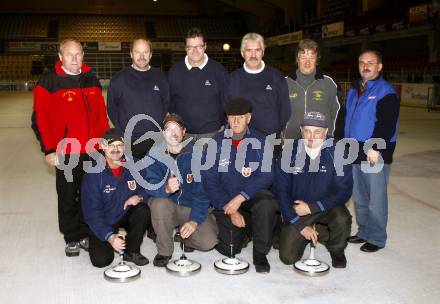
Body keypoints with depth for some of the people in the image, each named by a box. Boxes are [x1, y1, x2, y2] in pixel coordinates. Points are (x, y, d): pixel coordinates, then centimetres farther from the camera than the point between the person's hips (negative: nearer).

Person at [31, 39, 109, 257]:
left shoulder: (91, 79, 9)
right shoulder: (49, 81, -6)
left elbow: (101, 114, 13)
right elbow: (40, 119, -8)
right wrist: (49, 149, -11)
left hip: (92, 151, 4)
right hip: (65, 153, -4)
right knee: (68, 198, 8)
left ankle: (86, 234, 27)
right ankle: (72, 239, 23)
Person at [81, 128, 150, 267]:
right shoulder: (94, 174, -20)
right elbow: (91, 211, -20)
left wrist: (139, 197, -26)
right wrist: (109, 236, -31)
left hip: (127, 215, 3)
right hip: (104, 222, -3)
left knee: (143, 210, -27)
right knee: (100, 260, -18)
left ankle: (132, 251, -5)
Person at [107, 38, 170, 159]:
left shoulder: (160, 77, 9)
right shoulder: (119, 79, 3)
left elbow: (167, 104, 14)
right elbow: (112, 107, 6)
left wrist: (162, 127, 4)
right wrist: (122, 132, 0)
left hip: (157, 141, 2)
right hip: (130, 142, -2)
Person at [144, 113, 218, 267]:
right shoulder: (155, 155, -8)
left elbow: (202, 191, -12)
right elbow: (151, 184, -20)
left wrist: (195, 220, -22)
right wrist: (166, 189, -44)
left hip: (192, 207, 0)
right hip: (167, 205, 0)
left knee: (208, 241, -21)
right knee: (159, 204, -34)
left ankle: (185, 235, 15)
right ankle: (164, 251, -10)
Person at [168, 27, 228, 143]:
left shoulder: (217, 70, 0)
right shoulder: (175, 71, 4)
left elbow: (226, 101, 4)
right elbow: (169, 102, 9)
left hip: (212, 133, -1)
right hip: (183, 134, 1)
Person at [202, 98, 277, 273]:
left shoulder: (259, 141, -5)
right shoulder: (216, 142, -4)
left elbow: (266, 176, -12)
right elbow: (209, 180, -6)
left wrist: (241, 197, -25)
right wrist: (230, 210, -14)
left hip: (252, 195, -1)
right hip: (225, 201, 1)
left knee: (267, 204, -34)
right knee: (229, 248, -9)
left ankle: (260, 253, -11)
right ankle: (245, 225, 26)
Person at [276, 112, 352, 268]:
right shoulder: (290, 153, -13)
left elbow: (344, 190, -15)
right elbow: (281, 190, -9)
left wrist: (312, 207, -21)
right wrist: (300, 225, -12)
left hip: (327, 206, -1)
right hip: (297, 209, 1)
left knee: (342, 219, -33)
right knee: (287, 257, -9)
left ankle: (336, 249, 2)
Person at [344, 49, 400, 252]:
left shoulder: (386, 92, -9)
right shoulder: (354, 90, 16)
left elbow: (387, 124, -17)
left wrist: (375, 147, -24)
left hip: (375, 154, -8)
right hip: (355, 153, 8)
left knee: (376, 197, -1)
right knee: (359, 196, 16)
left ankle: (377, 238, 11)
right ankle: (364, 232, 29)